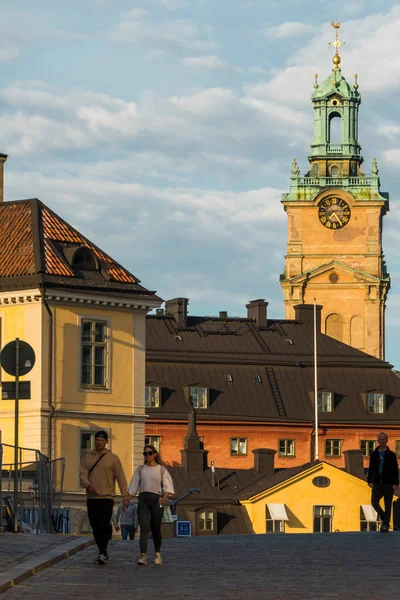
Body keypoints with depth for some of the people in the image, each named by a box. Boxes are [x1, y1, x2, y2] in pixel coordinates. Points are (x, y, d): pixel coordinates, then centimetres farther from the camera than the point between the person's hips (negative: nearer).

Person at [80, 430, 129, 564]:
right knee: (95, 527, 6)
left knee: (104, 526, -15)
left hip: (107, 497, -4)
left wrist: (125, 495, -7)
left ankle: (102, 553, -19)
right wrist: (87, 484, -18)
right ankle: (103, 553, 16)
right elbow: (83, 474, 3)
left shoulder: (113, 458, 4)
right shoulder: (87, 457, 12)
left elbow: (120, 477, 1)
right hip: (91, 498, 4)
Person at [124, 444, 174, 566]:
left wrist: (165, 497, -19)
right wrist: (127, 500, 6)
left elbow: (168, 486, -1)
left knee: (156, 529, 6)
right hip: (143, 499, 1)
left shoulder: (161, 470, 8)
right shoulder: (140, 470, 15)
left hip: (156, 500, -1)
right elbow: (133, 487, 16)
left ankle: (157, 553, 26)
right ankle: (143, 556, -22)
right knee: (144, 528, -13)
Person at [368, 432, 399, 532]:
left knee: (388, 505, 0)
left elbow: (395, 470, -1)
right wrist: (370, 481, 0)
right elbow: (371, 468, 11)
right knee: (374, 502, -7)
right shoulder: (374, 454, 9)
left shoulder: (391, 455, 1)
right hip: (377, 483, 2)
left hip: (388, 484, -2)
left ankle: (386, 524, 5)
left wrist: (395, 483, -9)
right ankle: (384, 518, 15)